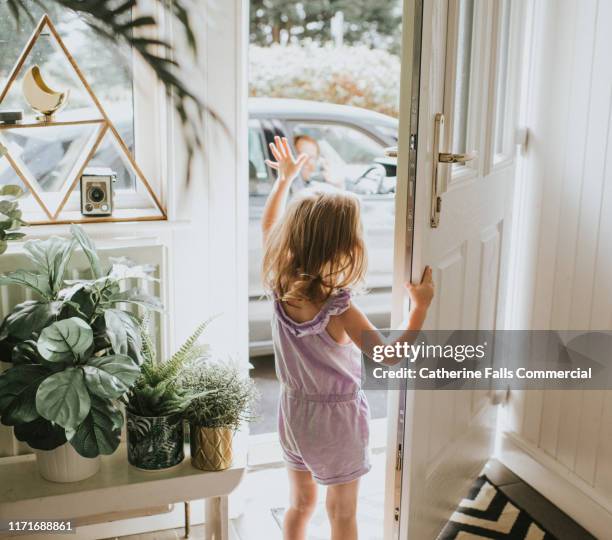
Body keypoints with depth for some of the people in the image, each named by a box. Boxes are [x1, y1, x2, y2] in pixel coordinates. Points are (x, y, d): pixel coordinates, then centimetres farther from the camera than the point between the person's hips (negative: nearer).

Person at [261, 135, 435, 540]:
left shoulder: (280, 285, -12)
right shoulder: (338, 308, -29)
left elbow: (269, 227, 4)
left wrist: (285, 179, 15)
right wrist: (421, 305, -20)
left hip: (293, 412, 6)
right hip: (336, 417, -6)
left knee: (300, 502, 24)